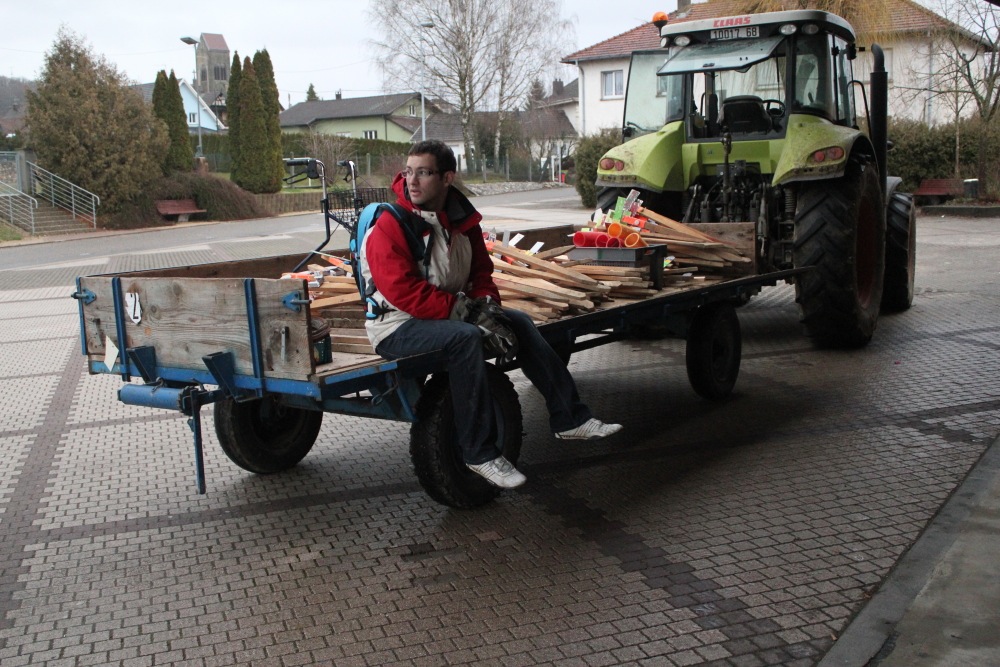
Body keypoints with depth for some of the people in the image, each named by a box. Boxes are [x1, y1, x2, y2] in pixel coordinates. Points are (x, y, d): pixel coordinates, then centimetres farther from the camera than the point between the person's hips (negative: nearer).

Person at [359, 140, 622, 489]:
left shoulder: (461, 218, 3)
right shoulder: (388, 227, -19)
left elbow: (481, 271, 10)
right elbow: (405, 293, -26)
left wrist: (486, 304, -12)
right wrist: (469, 311, -26)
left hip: (450, 314, 8)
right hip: (397, 327, -8)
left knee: (518, 322, -2)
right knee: (464, 337, -34)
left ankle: (569, 419, 5)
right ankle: (479, 454, -26)